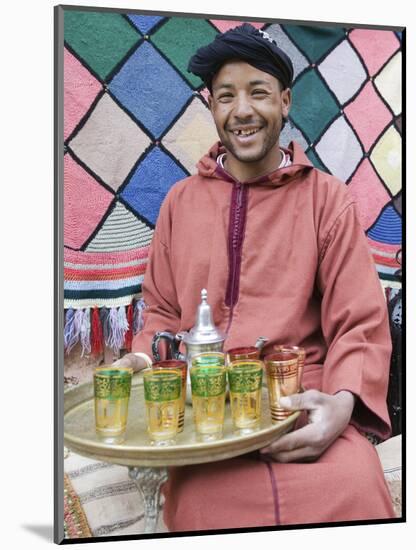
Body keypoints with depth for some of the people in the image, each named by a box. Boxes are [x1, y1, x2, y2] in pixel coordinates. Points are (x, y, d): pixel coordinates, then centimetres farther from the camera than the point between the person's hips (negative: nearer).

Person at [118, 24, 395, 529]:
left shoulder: (327, 198, 3)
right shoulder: (180, 200, 11)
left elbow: (360, 326, -1)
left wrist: (342, 402, -20)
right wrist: (142, 370, -4)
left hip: (303, 403, 0)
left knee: (352, 491, -30)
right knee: (206, 502, -30)